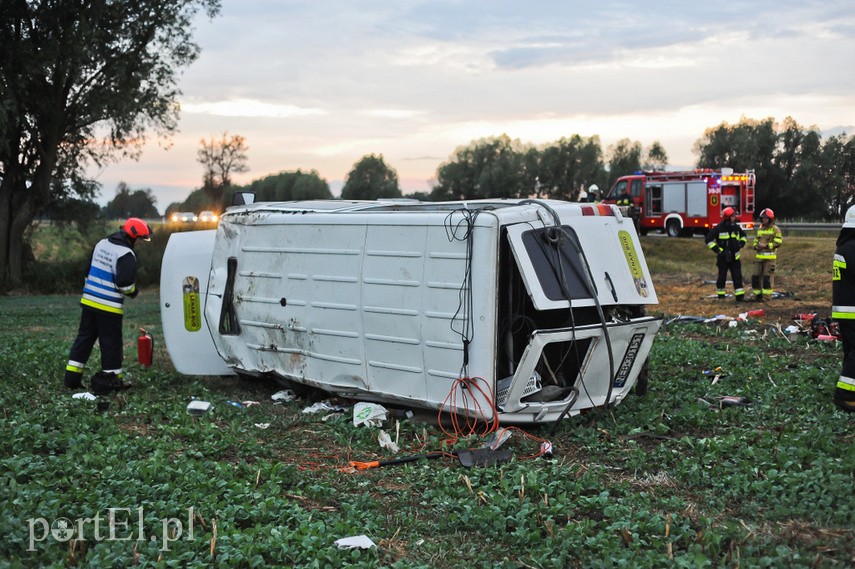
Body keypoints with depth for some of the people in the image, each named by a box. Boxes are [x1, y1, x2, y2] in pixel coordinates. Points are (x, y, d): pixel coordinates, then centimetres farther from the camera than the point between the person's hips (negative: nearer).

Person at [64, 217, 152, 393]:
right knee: (111, 342, 3)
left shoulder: (101, 244, 10)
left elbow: (89, 270, 18)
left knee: (84, 337, 14)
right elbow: (124, 282, -22)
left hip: (89, 301, 8)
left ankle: (72, 377, 16)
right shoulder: (126, 254, -17)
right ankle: (111, 378, 10)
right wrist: (133, 291, -1)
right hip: (109, 306, -8)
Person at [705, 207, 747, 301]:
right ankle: (720, 296, 17)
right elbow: (709, 240, -10)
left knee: (737, 276, -1)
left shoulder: (736, 227, 6)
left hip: (734, 257, 4)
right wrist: (718, 250, -15)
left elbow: (743, 236, 25)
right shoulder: (718, 228, -11)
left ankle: (740, 296, 0)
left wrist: (741, 243, 5)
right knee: (722, 277, 5)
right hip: (723, 258, -4)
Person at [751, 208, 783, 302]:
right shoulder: (760, 229, 17)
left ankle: (766, 297, -2)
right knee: (756, 276, 4)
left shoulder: (775, 229, -3)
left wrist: (766, 245, -16)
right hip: (759, 257, 6)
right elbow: (755, 240, 23)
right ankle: (757, 295, 13)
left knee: (767, 277, -6)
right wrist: (756, 246, 1)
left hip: (770, 257, -6)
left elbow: (778, 242, -10)